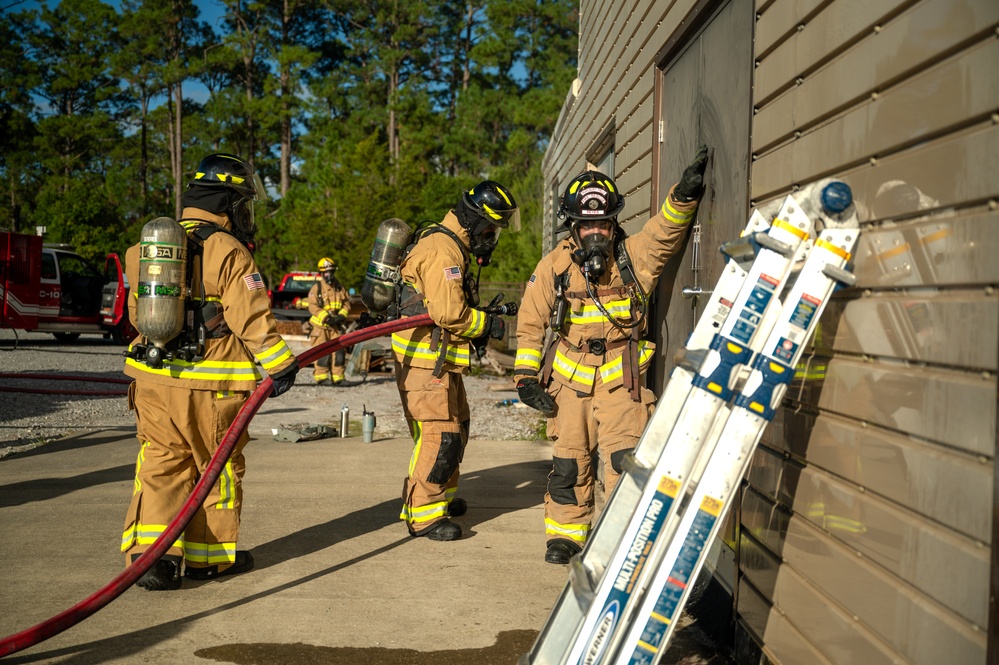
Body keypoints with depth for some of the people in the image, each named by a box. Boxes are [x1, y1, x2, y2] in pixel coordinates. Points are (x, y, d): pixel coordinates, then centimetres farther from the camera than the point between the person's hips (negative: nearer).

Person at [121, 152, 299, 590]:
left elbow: (138, 312, 19)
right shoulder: (228, 251, -11)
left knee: (161, 464, 11)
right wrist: (279, 364, -9)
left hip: (153, 378, 6)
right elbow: (250, 316, -16)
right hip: (209, 382, -6)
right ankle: (209, 556, 22)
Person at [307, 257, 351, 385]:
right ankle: (320, 377, 1)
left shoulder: (340, 288, 9)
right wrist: (326, 317, -19)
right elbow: (313, 306, -11)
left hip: (336, 325, 4)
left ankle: (337, 377, 6)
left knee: (338, 351, 0)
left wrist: (342, 315, -8)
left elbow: (346, 303, 10)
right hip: (321, 325, -3)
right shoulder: (317, 288, -4)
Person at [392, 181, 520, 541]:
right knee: (439, 437, -10)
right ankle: (422, 515, -1)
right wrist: (488, 324, -12)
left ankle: (441, 497, 36)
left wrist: (478, 327, 9)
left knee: (456, 428, 20)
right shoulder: (443, 250, -18)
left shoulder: (452, 247, 17)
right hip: (424, 361, -11)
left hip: (441, 360, 11)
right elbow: (448, 312, -26)